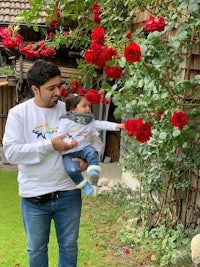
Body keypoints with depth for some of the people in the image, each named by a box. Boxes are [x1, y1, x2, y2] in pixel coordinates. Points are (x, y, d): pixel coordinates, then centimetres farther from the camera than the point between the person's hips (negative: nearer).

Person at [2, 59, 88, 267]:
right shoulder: (18, 113, -7)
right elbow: (11, 152, -17)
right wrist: (50, 145, -22)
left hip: (69, 193, 2)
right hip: (34, 196, -1)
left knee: (69, 246, 19)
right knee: (37, 248, 18)